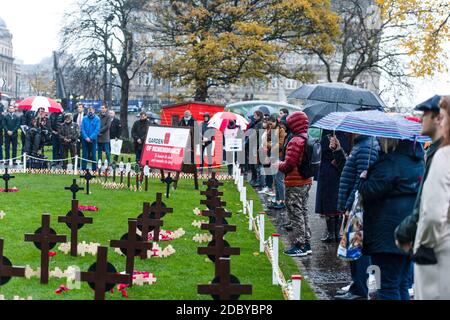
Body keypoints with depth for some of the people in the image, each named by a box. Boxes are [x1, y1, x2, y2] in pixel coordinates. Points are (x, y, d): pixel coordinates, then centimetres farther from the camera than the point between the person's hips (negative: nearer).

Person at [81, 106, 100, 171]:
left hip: (93, 139, -1)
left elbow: (97, 130, -6)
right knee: (85, 154, 3)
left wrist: (91, 138, -14)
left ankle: (94, 169, 8)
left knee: (93, 154, 1)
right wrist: (86, 137, -10)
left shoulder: (97, 119, -1)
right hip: (85, 139, 1)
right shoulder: (84, 118, 4)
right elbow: (82, 129, 1)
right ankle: (83, 169, 7)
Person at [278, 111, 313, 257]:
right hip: (306, 182, 9)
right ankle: (306, 244, 22)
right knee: (304, 213, 17)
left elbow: (289, 164, -23)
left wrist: (279, 165, -3)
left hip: (295, 184, -9)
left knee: (296, 214, -1)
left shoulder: (295, 141, -20)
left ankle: (298, 246, 2)